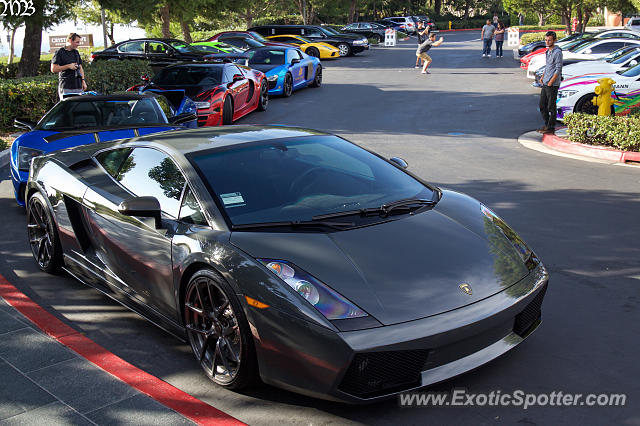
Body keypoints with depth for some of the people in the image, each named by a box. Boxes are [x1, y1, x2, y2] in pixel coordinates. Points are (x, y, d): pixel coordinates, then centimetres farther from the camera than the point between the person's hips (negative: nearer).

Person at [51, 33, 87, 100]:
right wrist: (68, 66, -12)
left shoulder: (76, 52, 18)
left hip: (78, 87, 6)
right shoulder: (59, 52, -3)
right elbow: (53, 69, -8)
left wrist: (83, 81, 11)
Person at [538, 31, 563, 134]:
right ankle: (547, 124, 25)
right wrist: (542, 77, 14)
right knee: (542, 105, 13)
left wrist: (550, 82, -17)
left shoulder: (557, 52, -13)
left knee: (551, 107, -2)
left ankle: (551, 127, 6)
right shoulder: (548, 51, 14)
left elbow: (558, 70, -16)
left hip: (553, 85, -9)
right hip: (545, 83, 9)